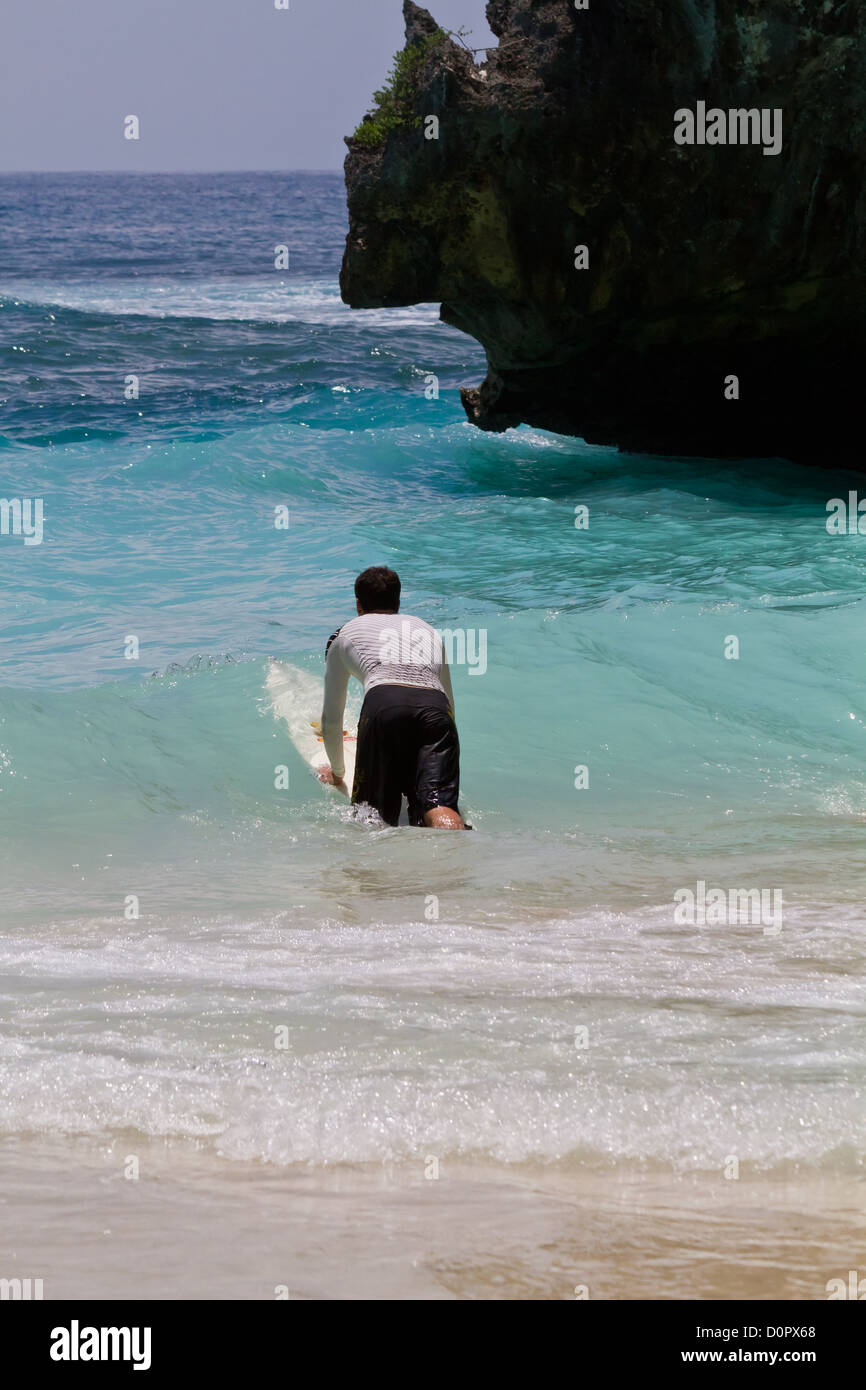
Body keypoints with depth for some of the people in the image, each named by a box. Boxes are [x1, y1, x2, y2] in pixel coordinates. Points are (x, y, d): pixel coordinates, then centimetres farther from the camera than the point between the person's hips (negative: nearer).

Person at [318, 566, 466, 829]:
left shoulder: (345, 633, 34)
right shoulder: (429, 630, 41)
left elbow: (331, 718, 38)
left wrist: (337, 772, 55)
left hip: (383, 703, -2)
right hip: (437, 708, 2)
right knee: (439, 807, -15)